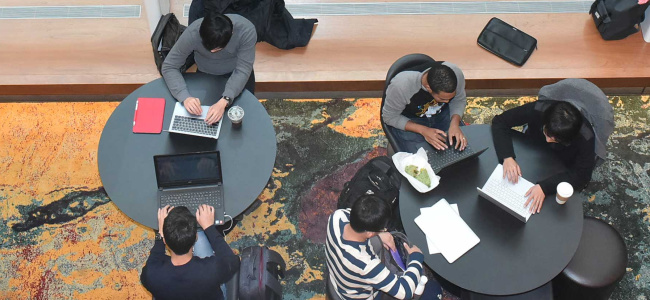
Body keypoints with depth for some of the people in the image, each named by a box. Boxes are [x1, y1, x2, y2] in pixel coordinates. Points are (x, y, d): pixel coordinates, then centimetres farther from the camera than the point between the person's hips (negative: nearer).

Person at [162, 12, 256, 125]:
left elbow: (242, 70, -31)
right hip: (206, 75, 0)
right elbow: (168, 67, -25)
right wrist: (185, 97, -41)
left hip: (237, 74, 0)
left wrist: (224, 102, -45)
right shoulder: (192, 33, -33)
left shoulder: (246, 31, -35)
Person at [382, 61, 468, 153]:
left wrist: (455, 123, -24)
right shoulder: (401, 85, -36)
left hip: (442, 115, 3)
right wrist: (423, 130, -30)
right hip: (409, 121, -3)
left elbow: (460, 100, -5)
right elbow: (389, 117, -20)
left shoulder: (456, 73, -26)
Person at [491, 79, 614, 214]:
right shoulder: (537, 110, -36)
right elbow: (500, 122, -27)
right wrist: (507, 157, -41)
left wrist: (544, 186, -49)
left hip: (563, 169, -2)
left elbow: (581, 175, -34)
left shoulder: (585, 137, -39)